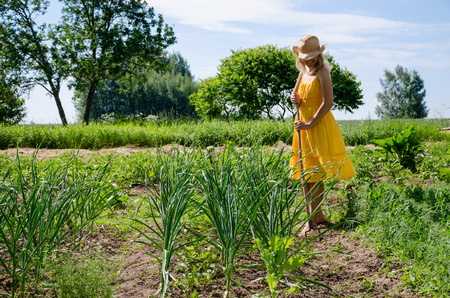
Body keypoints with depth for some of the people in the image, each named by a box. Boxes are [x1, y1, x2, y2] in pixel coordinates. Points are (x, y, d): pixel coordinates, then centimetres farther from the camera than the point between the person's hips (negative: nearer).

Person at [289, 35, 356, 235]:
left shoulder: (322, 72, -10)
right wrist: (295, 99, 1)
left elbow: (328, 102, -18)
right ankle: (318, 216, 18)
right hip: (303, 125, 8)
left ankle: (312, 221, -4)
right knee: (305, 174, 8)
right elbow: (296, 94, 25)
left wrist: (310, 123, -20)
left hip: (319, 125, -8)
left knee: (316, 174, -7)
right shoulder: (303, 72, 14)